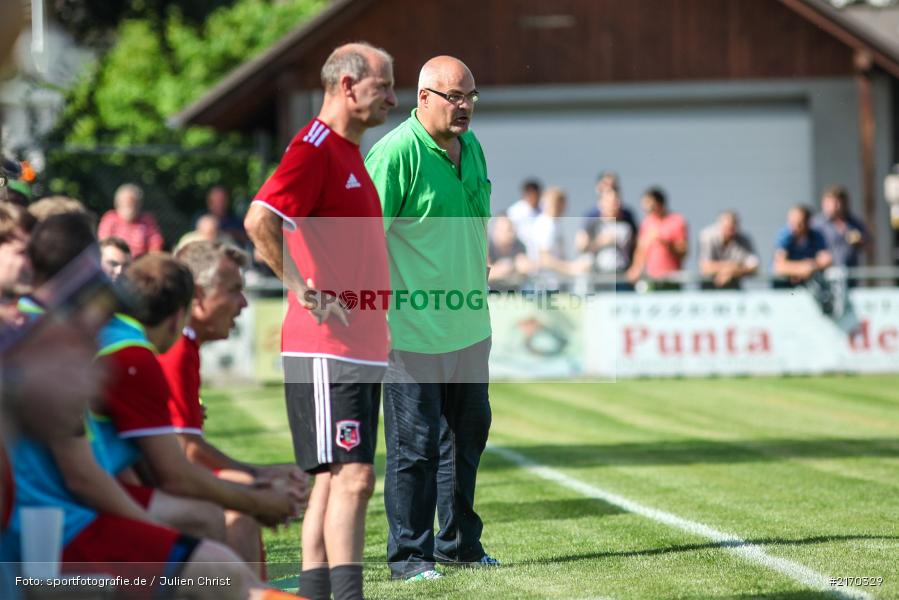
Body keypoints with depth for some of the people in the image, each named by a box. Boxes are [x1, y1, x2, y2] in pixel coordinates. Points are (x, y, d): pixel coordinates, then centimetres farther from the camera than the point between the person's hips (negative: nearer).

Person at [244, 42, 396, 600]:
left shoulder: (350, 153, 18)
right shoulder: (314, 147, -12)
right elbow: (259, 221, -26)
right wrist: (305, 292, -22)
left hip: (363, 348, 10)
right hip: (326, 349, -10)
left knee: (335, 479, 9)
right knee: (352, 476, -14)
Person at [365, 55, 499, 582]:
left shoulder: (472, 146, 10)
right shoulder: (396, 153, -16)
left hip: (469, 327, 8)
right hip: (413, 333, -8)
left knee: (469, 433, 16)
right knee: (416, 445, -3)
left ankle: (460, 543, 29)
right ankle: (409, 554, 8)